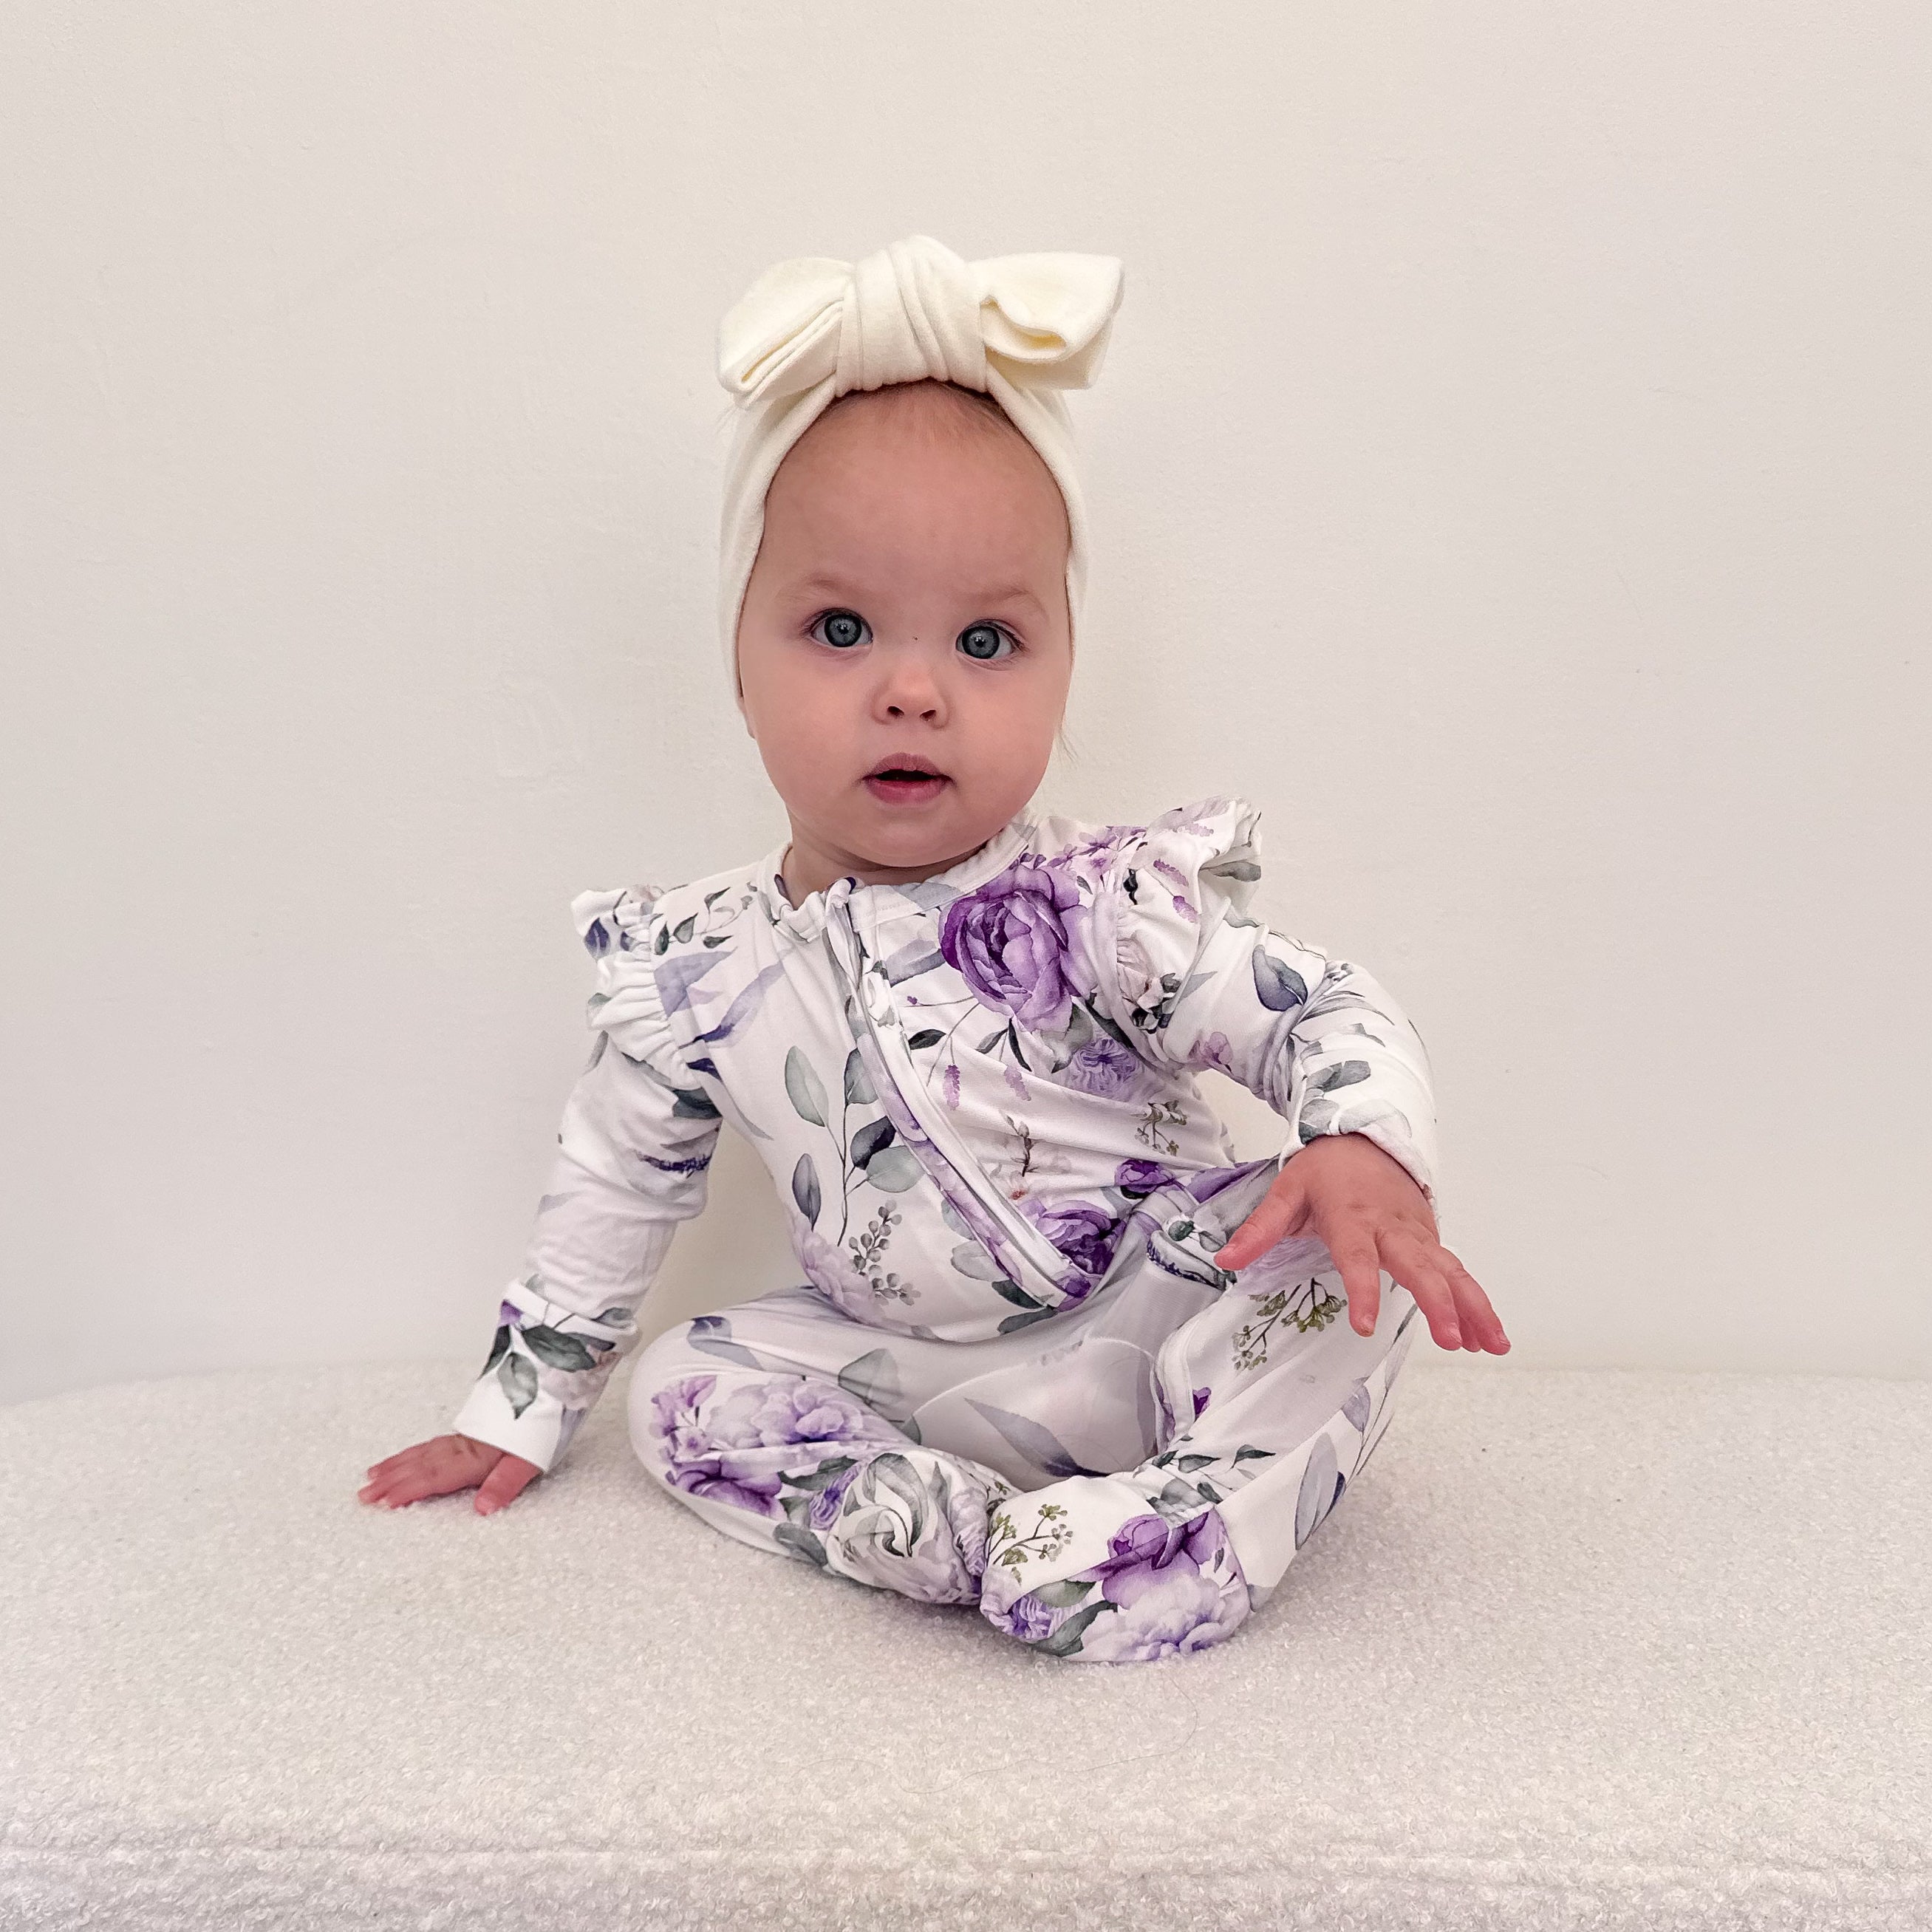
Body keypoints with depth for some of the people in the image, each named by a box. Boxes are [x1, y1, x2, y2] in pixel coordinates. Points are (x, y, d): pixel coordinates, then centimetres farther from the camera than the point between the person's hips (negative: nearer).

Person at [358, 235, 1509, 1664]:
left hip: (1156, 1330, -4)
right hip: (916, 1376, 5)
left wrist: (1369, 1156, -41)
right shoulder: (695, 969, -7)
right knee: (689, 1389, -10)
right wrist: (521, 1410, 14)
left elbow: (1329, 1015, -18)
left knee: (1332, 1258, -26)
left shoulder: (1101, 911, -19)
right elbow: (615, 1183, 7)